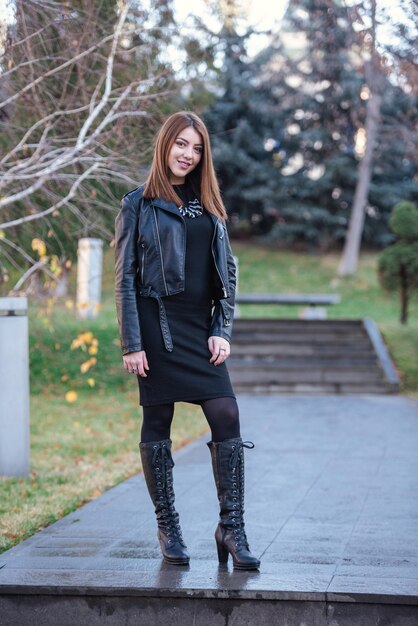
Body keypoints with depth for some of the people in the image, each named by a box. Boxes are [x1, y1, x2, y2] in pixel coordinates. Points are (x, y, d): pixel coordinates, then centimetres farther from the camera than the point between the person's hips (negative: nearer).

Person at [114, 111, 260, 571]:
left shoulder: (208, 206, 14)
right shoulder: (137, 205, 1)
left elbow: (227, 274, 14)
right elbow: (125, 278, -2)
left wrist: (222, 330, 2)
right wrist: (131, 344, -9)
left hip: (200, 328, 4)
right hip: (157, 326, -4)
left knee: (227, 419, -6)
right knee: (157, 425, 2)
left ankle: (231, 527, -1)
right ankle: (167, 527, 13)